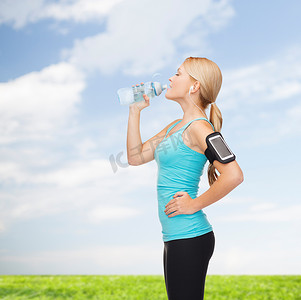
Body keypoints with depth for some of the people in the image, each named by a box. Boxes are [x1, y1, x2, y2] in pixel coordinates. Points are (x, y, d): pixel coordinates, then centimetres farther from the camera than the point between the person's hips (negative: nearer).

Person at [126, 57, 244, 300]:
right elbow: (136, 157, 16)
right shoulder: (175, 126, 14)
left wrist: (195, 205, -16)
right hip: (176, 236, 9)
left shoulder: (198, 127, -14)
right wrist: (135, 111, 13)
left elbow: (234, 174, -25)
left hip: (190, 237, -9)